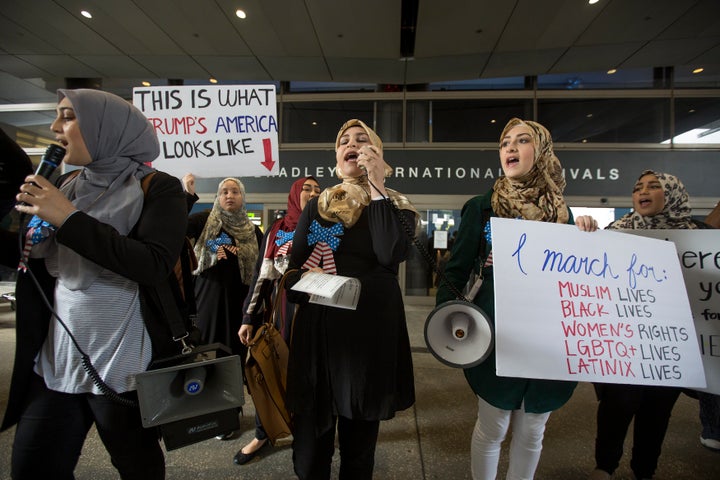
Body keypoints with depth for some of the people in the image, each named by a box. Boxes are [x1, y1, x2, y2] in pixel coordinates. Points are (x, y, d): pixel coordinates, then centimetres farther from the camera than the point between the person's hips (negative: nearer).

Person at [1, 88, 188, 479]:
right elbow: (38, 264, 17)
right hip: (55, 361, 6)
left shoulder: (157, 188, -9)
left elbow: (155, 267, -24)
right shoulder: (66, 187, 10)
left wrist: (69, 219, -21)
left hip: (122, 366, -5)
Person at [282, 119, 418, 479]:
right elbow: (293, 270, 8)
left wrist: (377, 186, -14)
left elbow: (391, 255, -18)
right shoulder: (317, 206, 9)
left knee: (359, 446, 15)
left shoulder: (395, 205, 3)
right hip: (317, 330, 2)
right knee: (309, 449, 10)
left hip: (371, 331, -1)